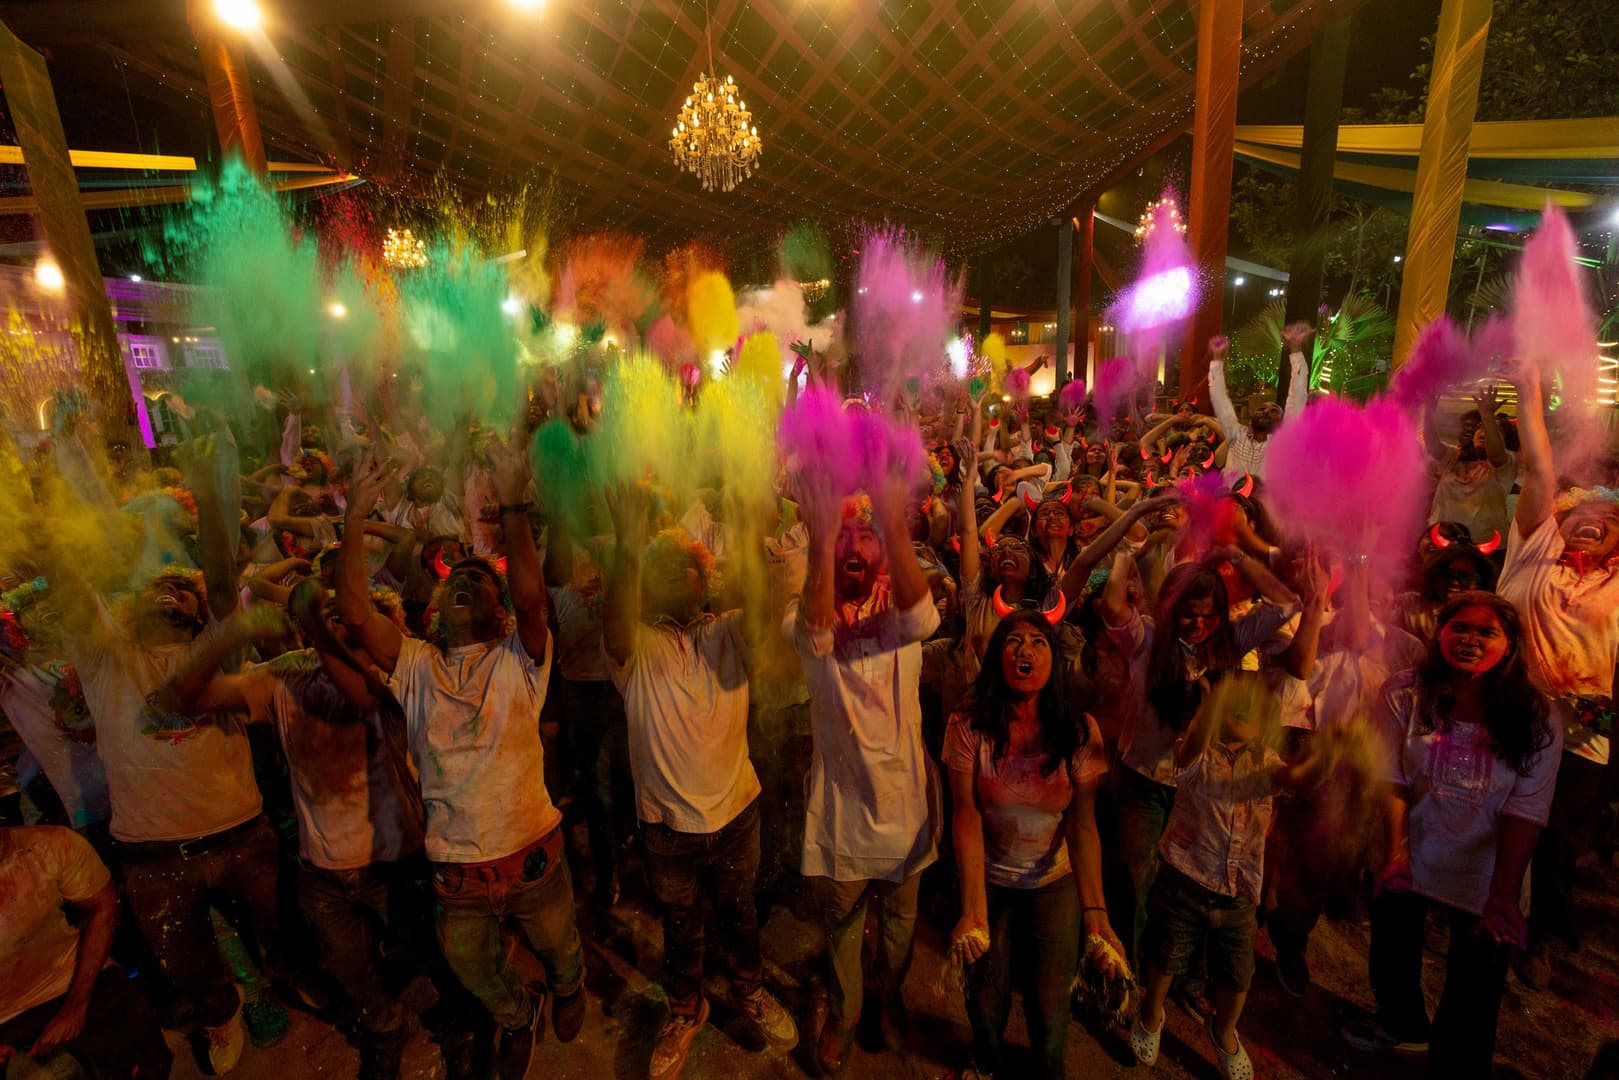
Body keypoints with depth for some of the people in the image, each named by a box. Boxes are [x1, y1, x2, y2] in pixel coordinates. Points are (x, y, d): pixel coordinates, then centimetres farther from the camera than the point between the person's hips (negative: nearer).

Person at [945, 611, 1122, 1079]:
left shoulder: (1080, 731, -15)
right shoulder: (969, 725, -18)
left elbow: (1084, 825, -18)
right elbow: (966, 816, -20)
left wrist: (1095, 911, -28)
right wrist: (972, 910, -26)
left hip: (1056, 882, 1)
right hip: (989, 879, 0)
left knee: (1050, 1001, 1)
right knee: (987, 997, 4)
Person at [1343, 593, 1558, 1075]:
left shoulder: (1534, 719, -11)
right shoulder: (1403, 694, -11)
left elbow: (1525, 811, -14)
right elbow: (1392, 779, -10)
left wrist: (1504, 892, -21)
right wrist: (1397, 850, -19)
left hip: (1482, 872, -1)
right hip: (1411, 857, 1)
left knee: (1475, 990, 6)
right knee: (1393, 945, 20)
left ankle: (1451, 1064, 32)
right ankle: (1402, 1023, 50)